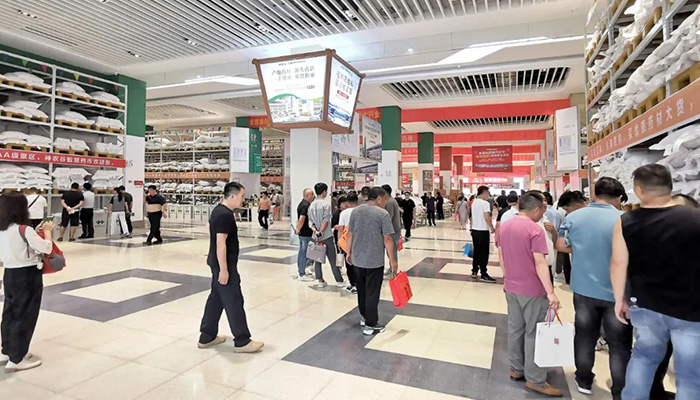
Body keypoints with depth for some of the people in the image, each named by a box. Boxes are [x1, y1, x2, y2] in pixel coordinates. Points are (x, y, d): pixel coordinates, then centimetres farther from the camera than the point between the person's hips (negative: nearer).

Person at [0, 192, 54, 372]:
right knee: (25, 316, 2)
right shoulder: (24, 230, -20)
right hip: (27, 276, -8)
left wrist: (36, 232, 11)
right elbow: (46, 248, -16)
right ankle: (16, 359, 10)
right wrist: (47, 231, -2)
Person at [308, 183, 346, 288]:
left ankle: (320, 281, 13)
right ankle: (339, 281, 6)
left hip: (316, 236, 6)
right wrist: (321, 232, -16)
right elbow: (326, 220, -17)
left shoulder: (312, 205, 9)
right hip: (326, 236, -6)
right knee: (333, 260, 0)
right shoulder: (326, 203, -10)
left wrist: (315, 230, -8)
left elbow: (310, 221, 4)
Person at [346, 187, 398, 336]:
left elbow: (350, 234, 8)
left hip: (357, 259, 6)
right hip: (375, 261, -6)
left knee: (361, 290, 19)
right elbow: (387, 239, -14)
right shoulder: (383, 213, -12)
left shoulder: (355, 211, 5)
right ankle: (370, 325, 10)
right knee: (372, 293, 3)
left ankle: (364, 317, 34)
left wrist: (349, 252, 18)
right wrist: (392, 260, -8)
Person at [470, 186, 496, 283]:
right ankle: (484, 275, 2)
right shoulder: (485, 203, -14)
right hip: (483, 231, -8)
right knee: (484, 253, -1)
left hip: (475, 230, 8)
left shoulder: (474, 203, 10)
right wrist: (492, 228, -10)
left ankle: (474, 272, 19)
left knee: (476, 251, 14)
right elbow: (487, 218, -22)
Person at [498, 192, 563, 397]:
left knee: (515, 329, 16)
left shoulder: (504, 227, 6)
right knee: (534, 333, 4)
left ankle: (516, 369, 27)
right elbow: (540, 263, -23)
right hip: (532, 290, -7)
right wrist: (551, 292, -22)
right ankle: (535, 380, 14)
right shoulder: (535, 230, -17)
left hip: (511, 287, 7)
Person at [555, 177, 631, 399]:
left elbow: (561, 245, 4)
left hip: (583, 289, 3)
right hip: (616, 292, -3)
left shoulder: (573, 217, -5)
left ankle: (584, 381, 32)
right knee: (620, 345, 12)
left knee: (585, 336, 18)